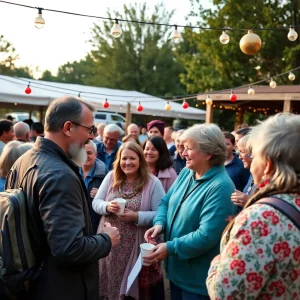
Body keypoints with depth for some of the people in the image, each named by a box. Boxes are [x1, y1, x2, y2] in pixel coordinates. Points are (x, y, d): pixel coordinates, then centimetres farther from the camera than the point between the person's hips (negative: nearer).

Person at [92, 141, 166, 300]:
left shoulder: (152, 182, -7)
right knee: (110, 283, 16)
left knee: (133, 287, 11)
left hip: (136, 246, -3)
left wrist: (137, 217, -23)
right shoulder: (111, 177, 3)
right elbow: (95, 202, 5)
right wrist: (107, 206, -16)